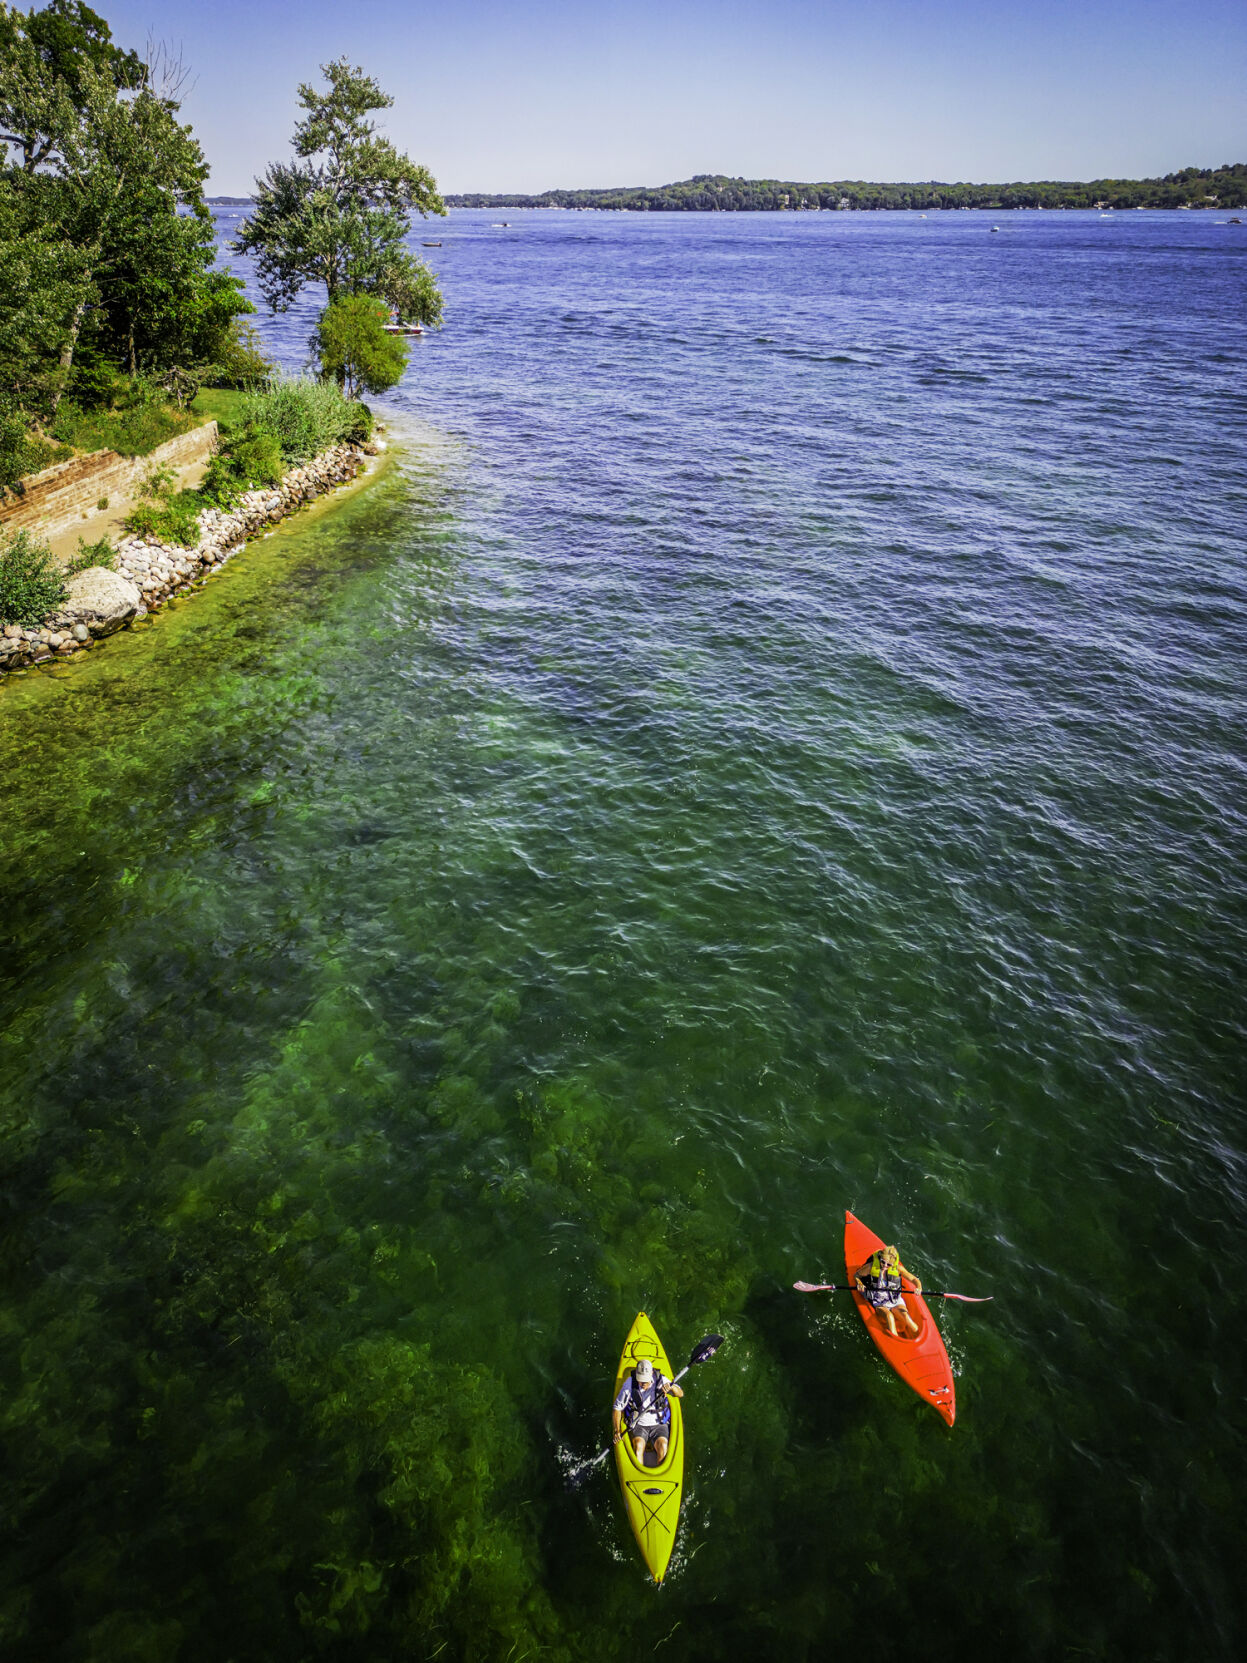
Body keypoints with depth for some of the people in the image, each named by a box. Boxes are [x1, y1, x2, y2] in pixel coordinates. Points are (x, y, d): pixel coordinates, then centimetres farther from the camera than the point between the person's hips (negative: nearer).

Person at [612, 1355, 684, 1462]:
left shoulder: (660, 1379, -9)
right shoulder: (630, 1384, -11)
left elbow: (680, 1393, -15)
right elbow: (618, 1408, -4)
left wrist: (671, 1387, -36)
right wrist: (617, 1431, -12)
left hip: (659, 1424, 0)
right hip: (638, 1425, 0)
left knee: (663, 1447, -27)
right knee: (639, 1445, -29)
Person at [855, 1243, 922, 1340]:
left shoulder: (898, 1268, -9)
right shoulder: (871, 1266, -11)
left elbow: (914, 1279, -1)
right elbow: (856, 1275, 4)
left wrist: (918, 1288, -22)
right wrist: (859, 1283, -18)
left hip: (896, 1301, 2)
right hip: (879, 1304, -2)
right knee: (889, 1316, -35)